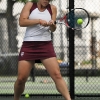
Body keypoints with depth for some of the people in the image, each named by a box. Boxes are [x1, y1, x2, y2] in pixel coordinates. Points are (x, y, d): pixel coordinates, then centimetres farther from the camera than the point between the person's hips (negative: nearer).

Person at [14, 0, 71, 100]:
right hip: (28, 45, -1)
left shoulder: (52, 8, 8)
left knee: (57, 75, -14)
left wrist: (52, 25, -19)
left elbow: (53, 29, 5)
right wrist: (39, 21, -19)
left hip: (46, 45, 1)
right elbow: (21, 22, -8)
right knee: (21, 79, -3)